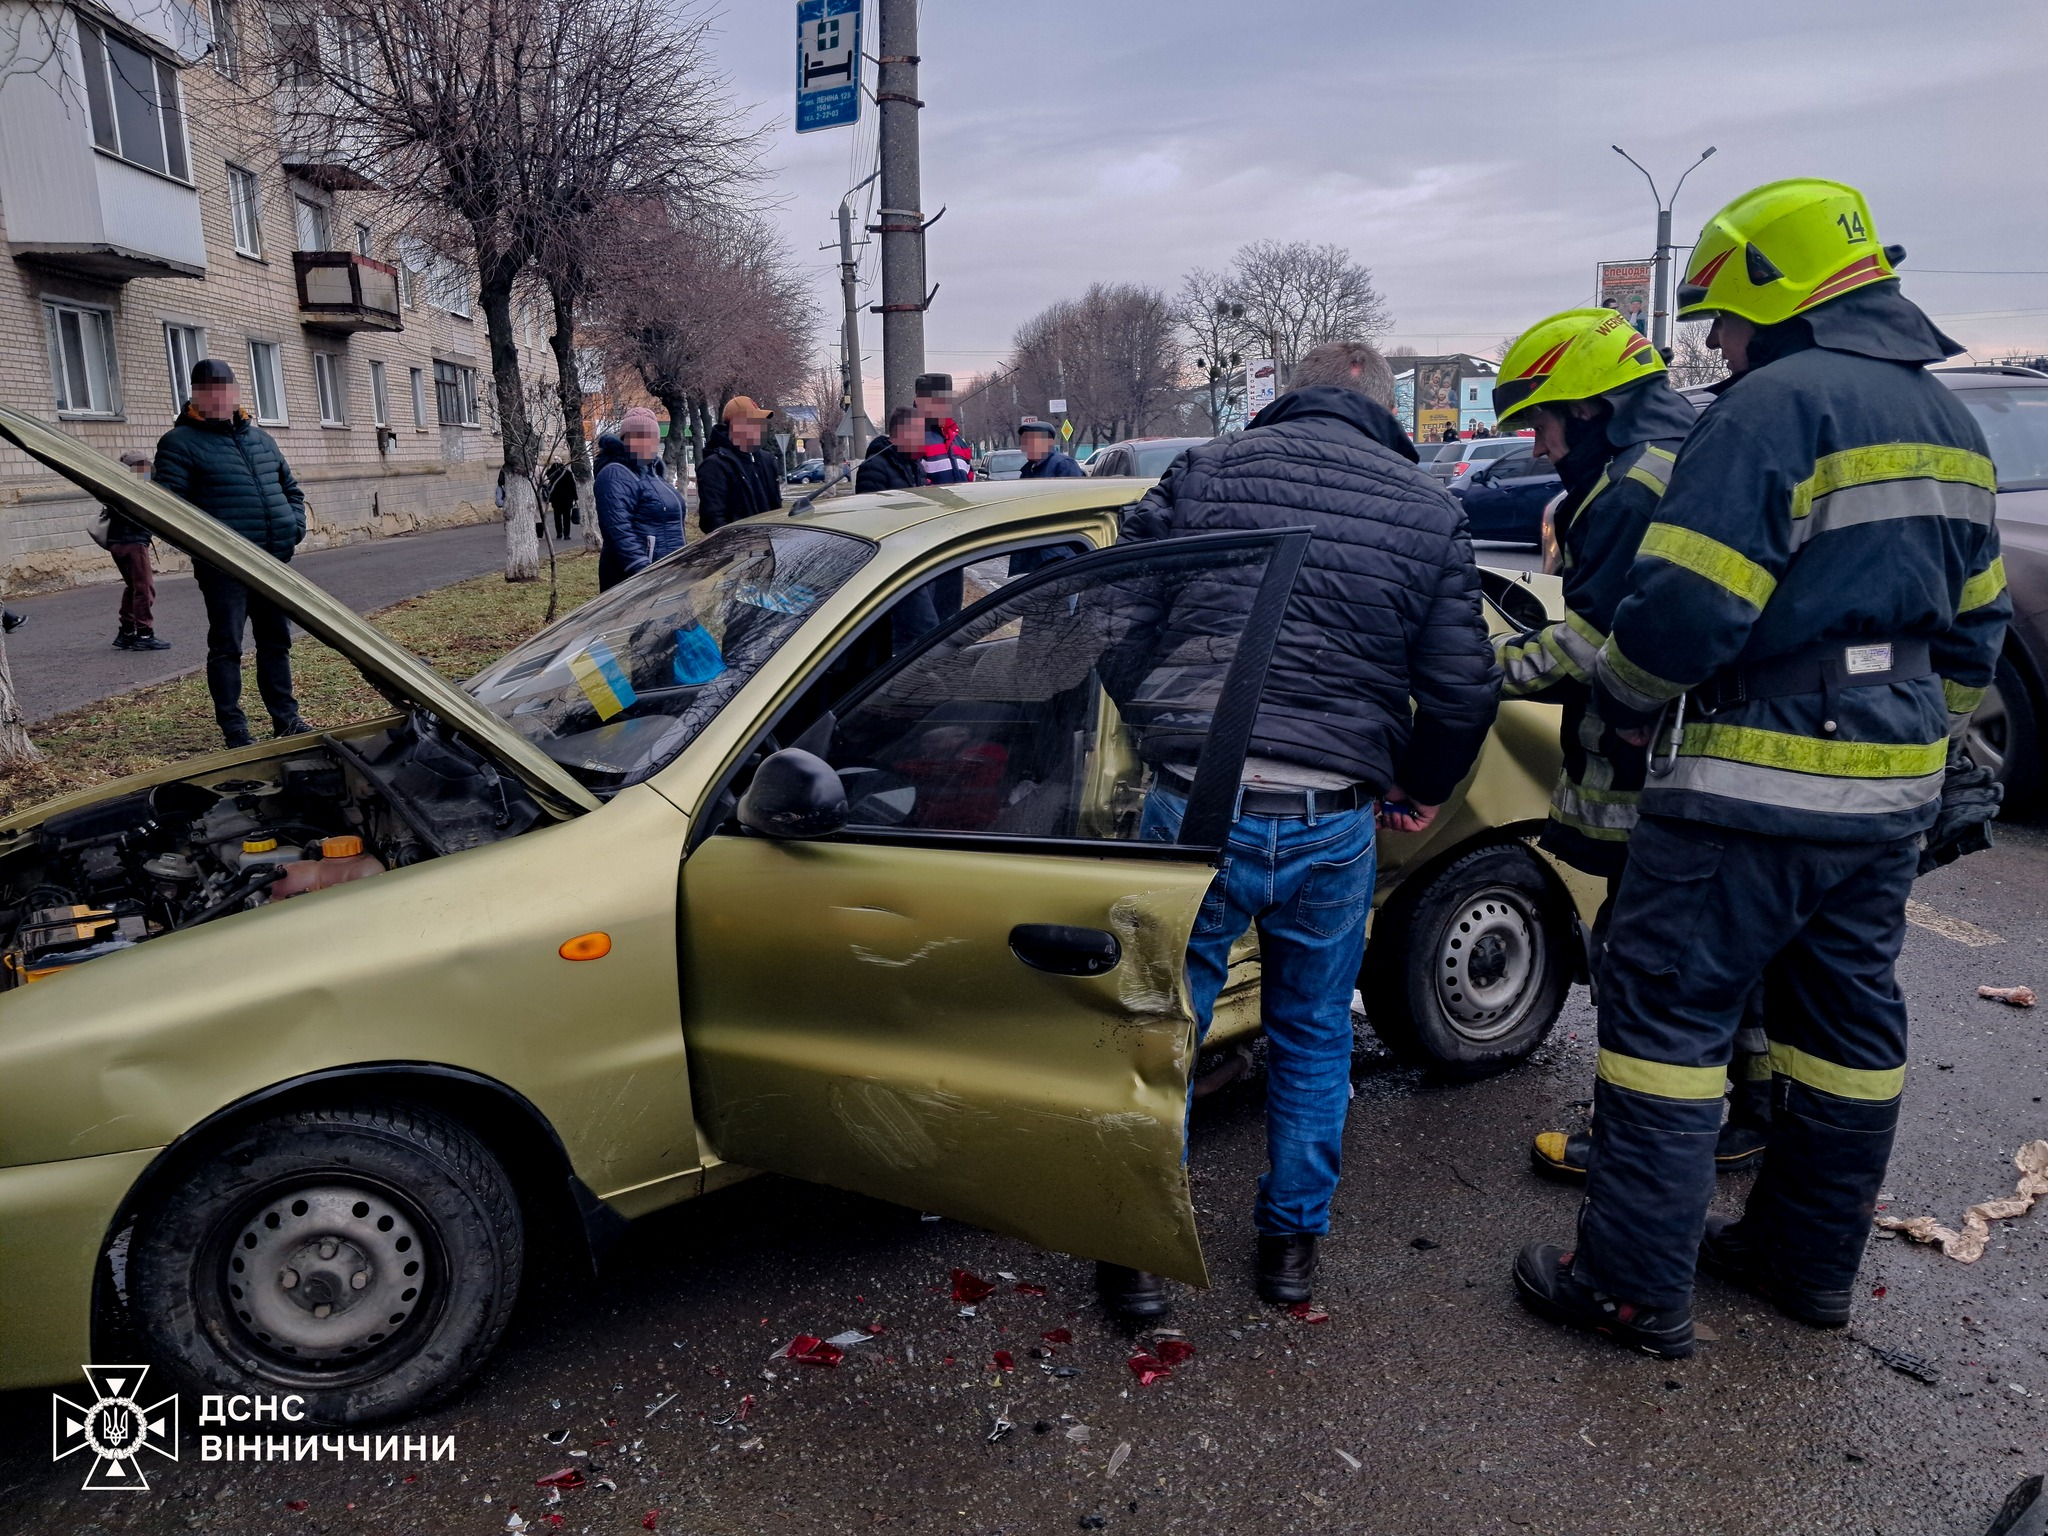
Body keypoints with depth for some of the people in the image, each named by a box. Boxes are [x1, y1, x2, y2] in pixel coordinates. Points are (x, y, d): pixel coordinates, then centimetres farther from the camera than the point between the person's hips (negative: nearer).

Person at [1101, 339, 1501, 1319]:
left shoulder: (1205, 472, 3)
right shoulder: (1429, 513, 5)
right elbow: (1464, 688, 4)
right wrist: (1423, 787, 22)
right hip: (1335, 825, 1)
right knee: (1312, 1039, 21)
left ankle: (1140, 1253, 24)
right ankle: (1293, 1242, 35)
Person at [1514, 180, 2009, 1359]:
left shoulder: (1778, 407, -15)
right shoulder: (1948, 422, 15)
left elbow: (1686, 608, -21)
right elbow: (1974, 623, 20)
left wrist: (1623, 699, -2)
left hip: (1758, 786, -9)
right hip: (1890, 791, 10)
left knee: (1670, 1010, -1)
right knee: (1849, 1015, 16)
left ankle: (1638, 1284, 6)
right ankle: (1812, 1261, 31)